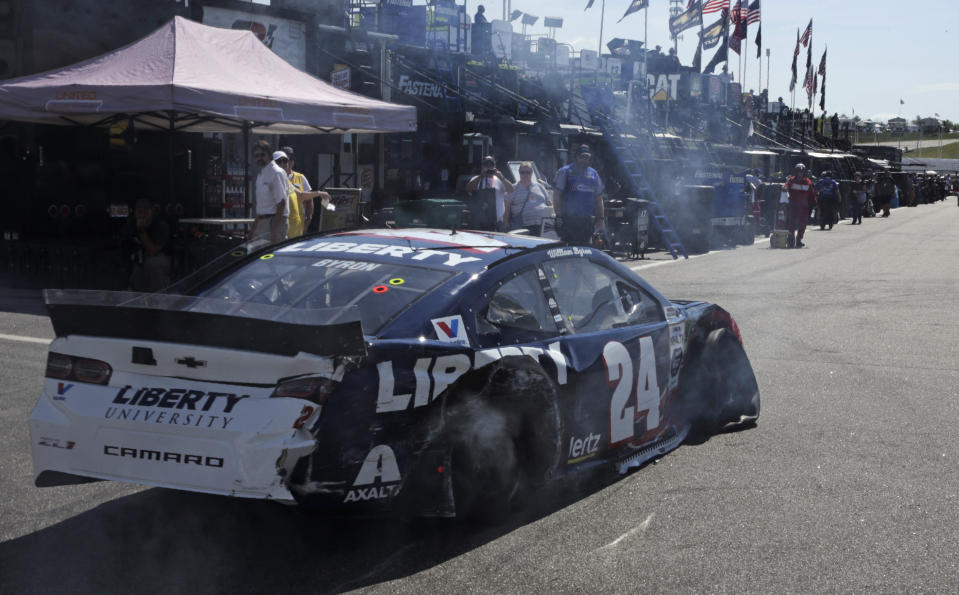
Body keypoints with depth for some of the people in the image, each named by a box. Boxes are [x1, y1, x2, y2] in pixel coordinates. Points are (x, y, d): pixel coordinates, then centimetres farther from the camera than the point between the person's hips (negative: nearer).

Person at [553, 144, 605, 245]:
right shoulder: (565, 171, 0)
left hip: (587, 221, 5)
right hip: (568, 220, -5)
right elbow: (556, 195, -3)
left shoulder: (594, 174, 15)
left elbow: (599, 198, 18)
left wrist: (601, 219, 13)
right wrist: (559, 216, -10)